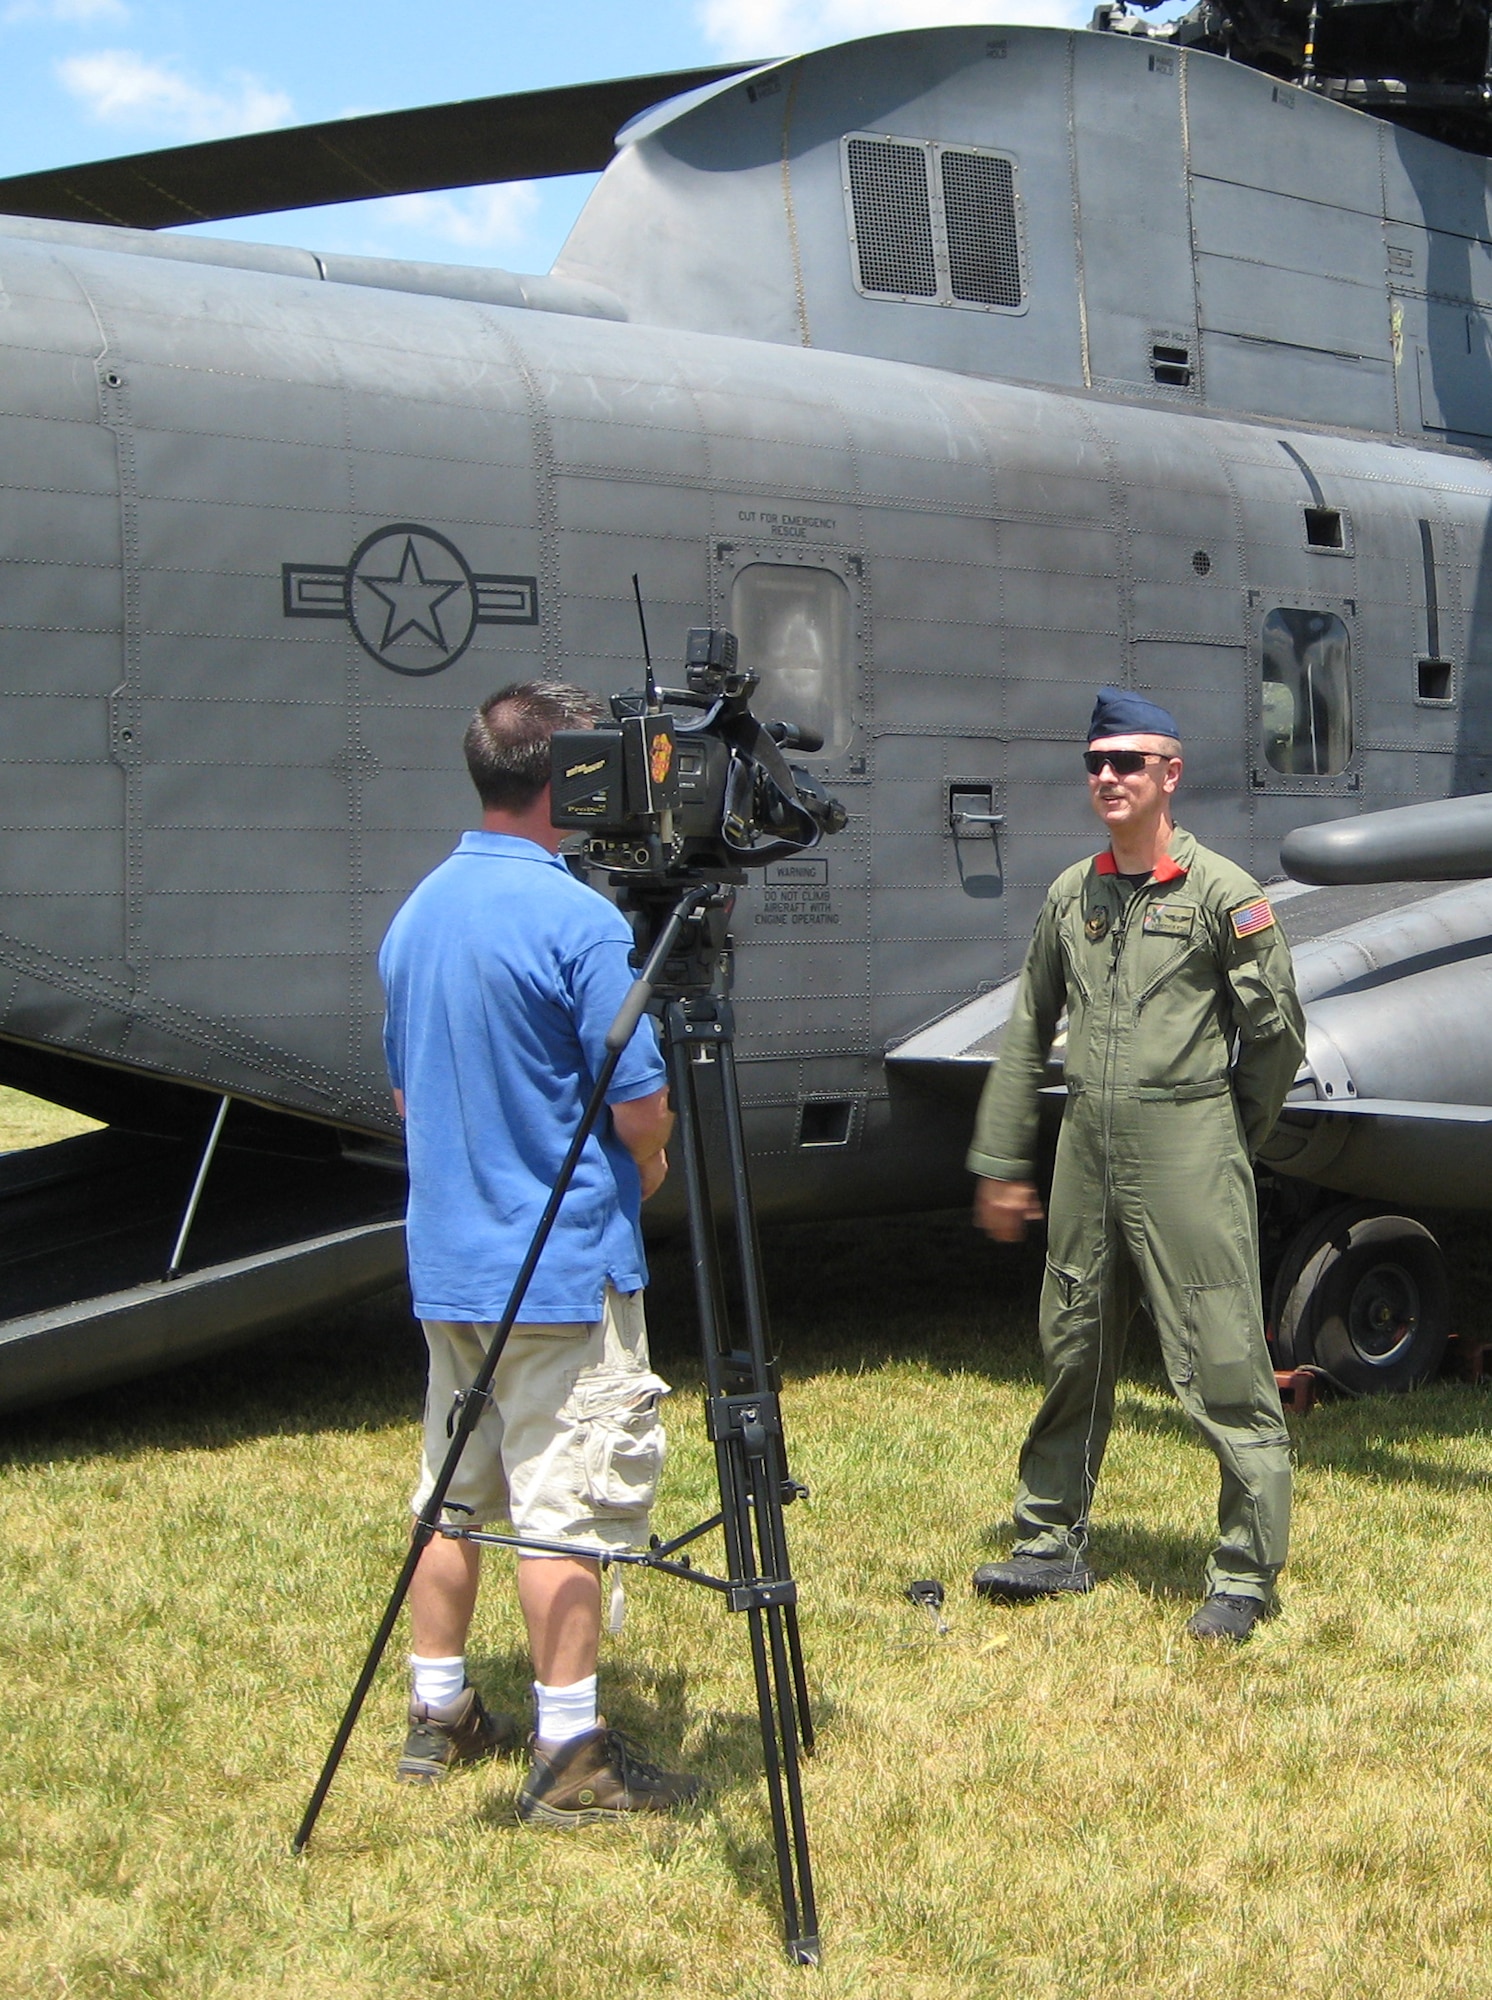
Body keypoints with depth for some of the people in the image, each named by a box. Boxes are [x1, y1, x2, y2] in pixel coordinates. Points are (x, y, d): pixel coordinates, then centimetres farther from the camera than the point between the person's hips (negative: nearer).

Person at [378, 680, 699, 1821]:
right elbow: (643, 1112, -16)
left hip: (447, 1258, 8)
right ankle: (570, 1754, 4)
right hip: (567, 1265, -8)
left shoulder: (416, 914, 7)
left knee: (454, 1492, 16)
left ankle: (439, 1715, 25)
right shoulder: (581, 921, -17)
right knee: (568, 1509, -1)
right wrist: (647, 1177, 4)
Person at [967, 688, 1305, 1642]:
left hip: (1186, 1148, -6)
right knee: (1072, 1354, 14)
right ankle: (1053, 1542, 27)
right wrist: (1000, 1160, 15)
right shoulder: (1070, 896, 12)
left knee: (1223, 1366, -4)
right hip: (1086, 1151, 6)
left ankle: (1246, 1574, 4)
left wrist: (1226, 1137, 7)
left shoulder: (1222, 893, -5)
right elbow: (1029, 1034, 17)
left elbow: (1278, 1030, -1)